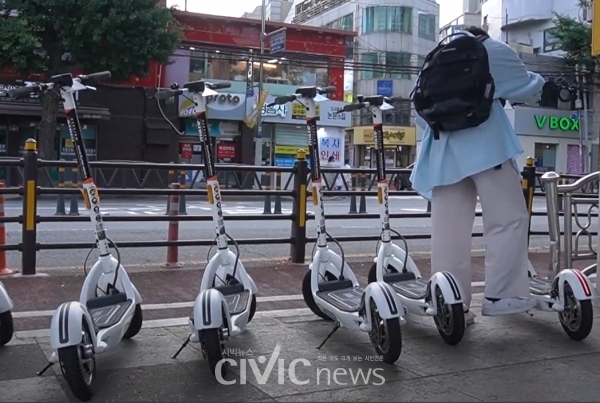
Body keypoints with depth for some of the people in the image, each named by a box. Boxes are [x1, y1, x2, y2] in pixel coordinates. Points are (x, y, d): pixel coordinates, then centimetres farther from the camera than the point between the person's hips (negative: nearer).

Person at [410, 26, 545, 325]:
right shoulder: (492, 50, 16)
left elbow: (421, 114, 24)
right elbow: (527, 88, 19)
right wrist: (541, 84, 40)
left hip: (443, 153, 5)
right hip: (485, 146, -5)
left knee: (449, 231, 1)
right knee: (508, 219, -1)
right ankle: (501, 295, -6)